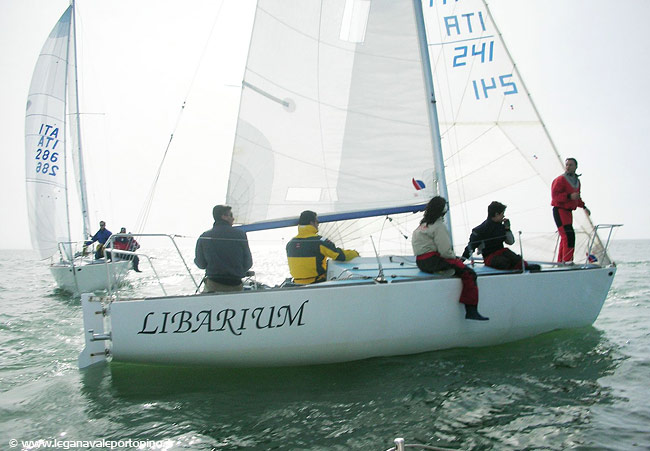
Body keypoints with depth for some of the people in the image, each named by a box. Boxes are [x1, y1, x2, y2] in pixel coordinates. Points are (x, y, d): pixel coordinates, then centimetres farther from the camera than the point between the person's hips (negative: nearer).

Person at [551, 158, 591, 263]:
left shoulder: (576, 181, 17)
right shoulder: (560, 180, -10)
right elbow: (555, 195, -18)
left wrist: (583, 206, 21)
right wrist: (569, 196, -27)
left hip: (568, 211, 9)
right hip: (560, 211, -9)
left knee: (565, 238, 10)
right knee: (569, 236, -19)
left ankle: (561, 262, 18)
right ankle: (568, 261, -18)